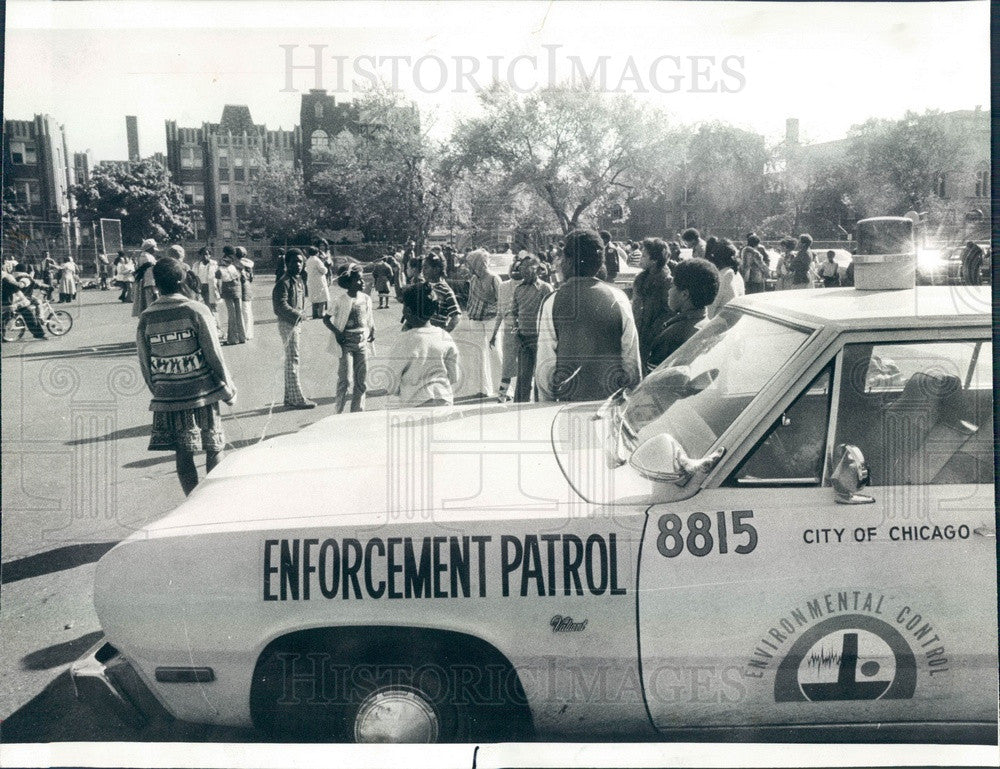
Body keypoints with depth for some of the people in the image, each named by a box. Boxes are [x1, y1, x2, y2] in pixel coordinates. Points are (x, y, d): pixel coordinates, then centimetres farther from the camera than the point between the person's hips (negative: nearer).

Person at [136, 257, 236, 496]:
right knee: (214, 450, 11)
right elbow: (214, 354, -7)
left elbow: (145, 363, 6)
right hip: (203, 394, -2)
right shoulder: (196, 310, -8)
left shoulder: (146, 317, 0)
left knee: (183, 454, 8)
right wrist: (228, 389, 3)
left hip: (167, 398, 2)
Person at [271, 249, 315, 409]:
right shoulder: (284, 282, -16)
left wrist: (299, 318, 14)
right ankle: (297, 399, -3)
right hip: (288, 324, -10)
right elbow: (281, 306, -23)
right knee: (292, 361, -6)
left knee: (291, 361, 14)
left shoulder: (298, 280, 13)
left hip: (296, 323, 10)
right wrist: (299, 315, -19)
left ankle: (289, 397, 21)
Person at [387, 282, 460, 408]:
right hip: (444, 402, 4)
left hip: (414, 404, -4)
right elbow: (454, 379, 7)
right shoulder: (446, 337, -1)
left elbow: (393, 387, -6)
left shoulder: (404, 341, -13)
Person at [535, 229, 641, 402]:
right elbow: (632, 358, 2)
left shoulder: (552, 303, -6)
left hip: (569, 401, -1)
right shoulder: (618, 299, -1)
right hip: (613, 400, 2)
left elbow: (545, 363, -4)